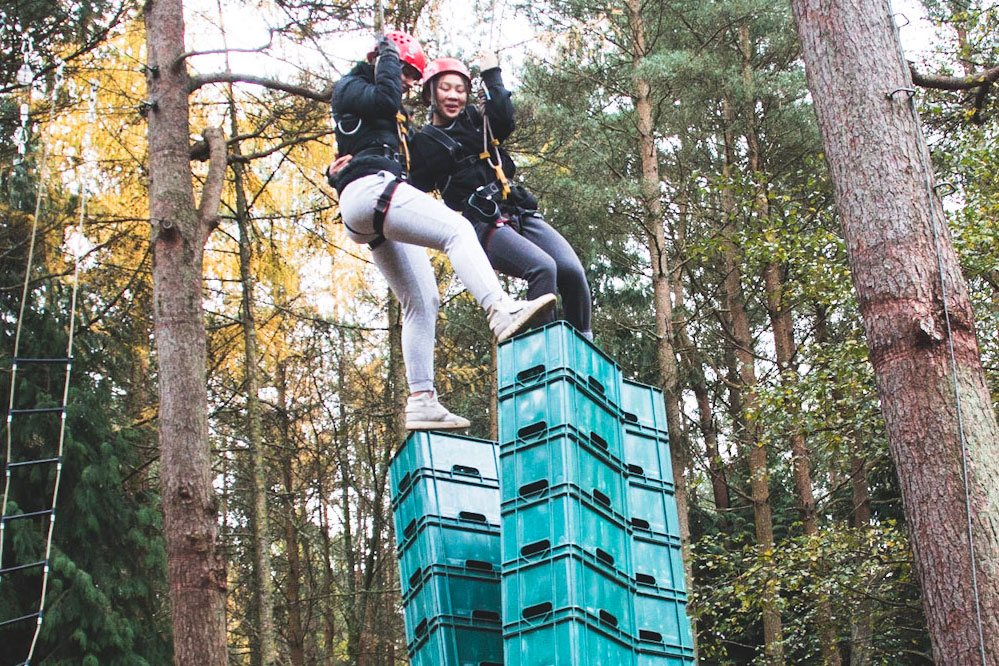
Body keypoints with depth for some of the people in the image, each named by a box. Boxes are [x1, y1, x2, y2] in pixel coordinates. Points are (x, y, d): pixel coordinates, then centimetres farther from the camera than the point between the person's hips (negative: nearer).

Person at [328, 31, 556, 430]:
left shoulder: (396, 117, 35)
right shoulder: (349, 87, 11)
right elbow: (384, 98, -11)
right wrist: (389, 55, 3)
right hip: (369, 189, -10)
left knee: (421, 302, 1)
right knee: (456, 230, -28)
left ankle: (421, 401, -3)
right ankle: (502, 311, -49)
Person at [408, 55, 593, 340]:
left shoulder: (476, 119, 20)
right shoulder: (424, 143, 9)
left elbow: (504, 119, -1)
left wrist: (492, 75, 7)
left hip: (521, 212, 5)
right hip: (483, 223, -5)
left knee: (572, 270, -15)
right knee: (542, 267, -29)